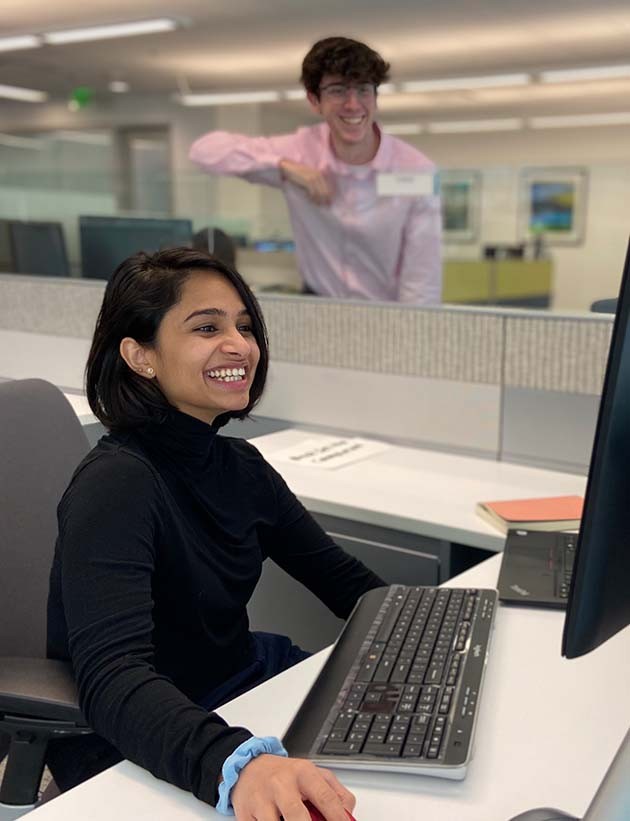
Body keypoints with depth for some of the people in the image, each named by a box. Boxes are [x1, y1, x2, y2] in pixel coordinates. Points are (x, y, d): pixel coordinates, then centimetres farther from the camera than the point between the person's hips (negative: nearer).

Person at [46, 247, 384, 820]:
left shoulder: (240, 465, 1)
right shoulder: (116, 484, -22)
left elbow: (345, 580, 8)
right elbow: (113, 678, -35)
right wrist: (237, 765, -52)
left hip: (247, 677, 7)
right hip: (139, 751, -7)